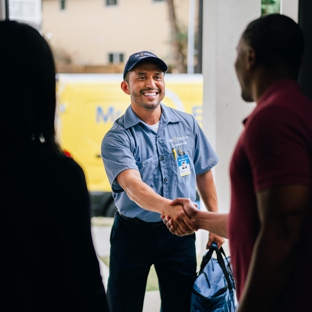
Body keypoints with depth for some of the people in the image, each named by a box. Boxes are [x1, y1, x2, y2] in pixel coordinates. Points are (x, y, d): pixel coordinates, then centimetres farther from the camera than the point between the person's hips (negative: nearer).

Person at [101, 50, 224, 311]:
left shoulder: (187, 124, 1)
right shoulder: (116, 137, -11)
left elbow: (203, 173, 11)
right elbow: (132, 184, -28)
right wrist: (167, 207, -46)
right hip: (133, 232, -2)